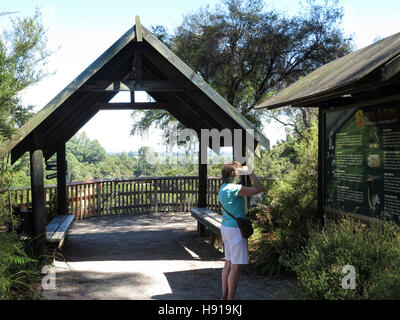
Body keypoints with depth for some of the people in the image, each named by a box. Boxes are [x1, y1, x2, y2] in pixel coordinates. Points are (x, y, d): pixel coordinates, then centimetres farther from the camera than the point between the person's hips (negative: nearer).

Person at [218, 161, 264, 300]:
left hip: (226, 226, 10)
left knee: (229, 263, 15)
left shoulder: (223, 188, 10)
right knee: (236, 266, -2)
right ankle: (230, 298, 4)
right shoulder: (235, 188, -20)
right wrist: (250, 172, -10)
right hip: (235, 229, -10)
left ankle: (224, 296, 22)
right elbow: (259, 189, -17)